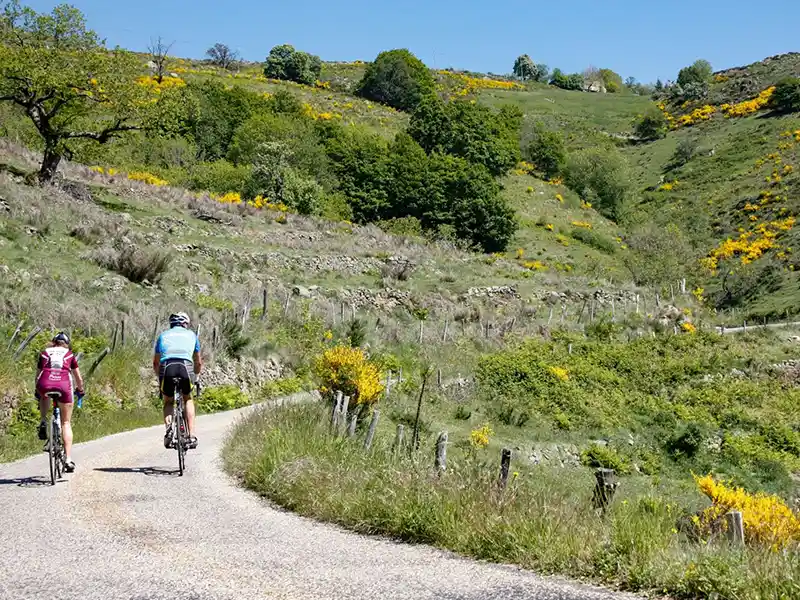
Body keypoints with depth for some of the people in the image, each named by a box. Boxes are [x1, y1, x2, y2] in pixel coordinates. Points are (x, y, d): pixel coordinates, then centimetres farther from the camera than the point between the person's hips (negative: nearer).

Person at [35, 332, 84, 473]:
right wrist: (80, 391, 51)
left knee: (44, 398, 40)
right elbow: (78, 378, 33)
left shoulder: (44, 353, 26)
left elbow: (38, 375, 33)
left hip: (45, 384, 1)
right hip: (64, 384, -1)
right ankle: (69, 459, 2)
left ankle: (43, 422, 17)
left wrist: (37, 392, 49)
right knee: (66, 423, 10)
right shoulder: (69, 355, 25)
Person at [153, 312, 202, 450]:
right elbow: (198, 362, 32)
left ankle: (169, 426, -7)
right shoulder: (191, 335, 29)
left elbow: (155, 363, 29)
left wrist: (160, 379, 42)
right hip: (186, 366, 0)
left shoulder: (163, 335, 29)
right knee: (188, 399, 24)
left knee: (168, 402, 23)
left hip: (167, 366, 0)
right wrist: (195, 377, 48)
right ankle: (192, 436, 11)